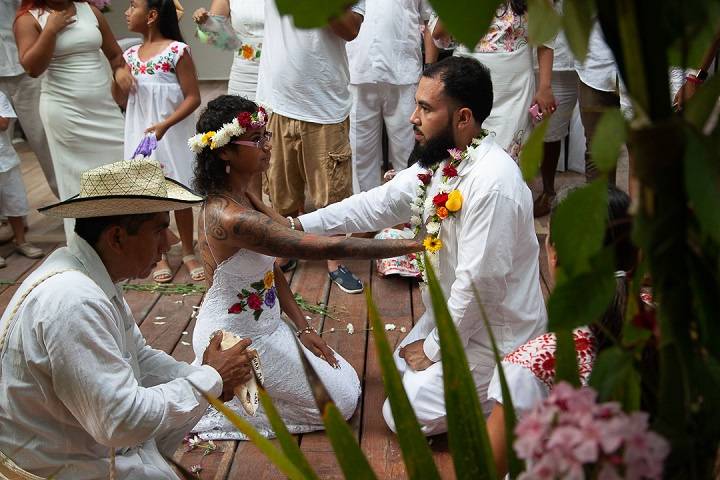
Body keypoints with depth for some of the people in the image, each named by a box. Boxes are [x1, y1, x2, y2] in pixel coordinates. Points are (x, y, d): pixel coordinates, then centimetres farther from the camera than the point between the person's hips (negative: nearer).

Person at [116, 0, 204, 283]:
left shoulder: (177, 51, -11)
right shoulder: (130, 54, 6)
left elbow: (193, 97, -12)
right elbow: (122, 101, 8)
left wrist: (164, 125, -21)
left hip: (172, 134, -5)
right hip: (140, 134, 5)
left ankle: (188, 253, 22)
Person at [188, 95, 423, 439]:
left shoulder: (242, 196, 0)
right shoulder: (229, 218, -31)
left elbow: (271, 267, 6)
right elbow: (325, 248, -34)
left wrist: (303, 327, 0)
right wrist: (414, 244, -31)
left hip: (262, 325, 9)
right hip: (237, 339, -9)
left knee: (347, 383, 15)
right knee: (341, 401, 1)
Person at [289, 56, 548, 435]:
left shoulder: (492, 184, -31)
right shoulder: (438, 162, -3)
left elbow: (478, 283, -28)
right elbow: (377, 204, 3)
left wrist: (435, 348, -14)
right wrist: (297, 225, -2)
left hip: (495, 334, -9)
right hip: (454, 315, 9)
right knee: (400, 372, 21)